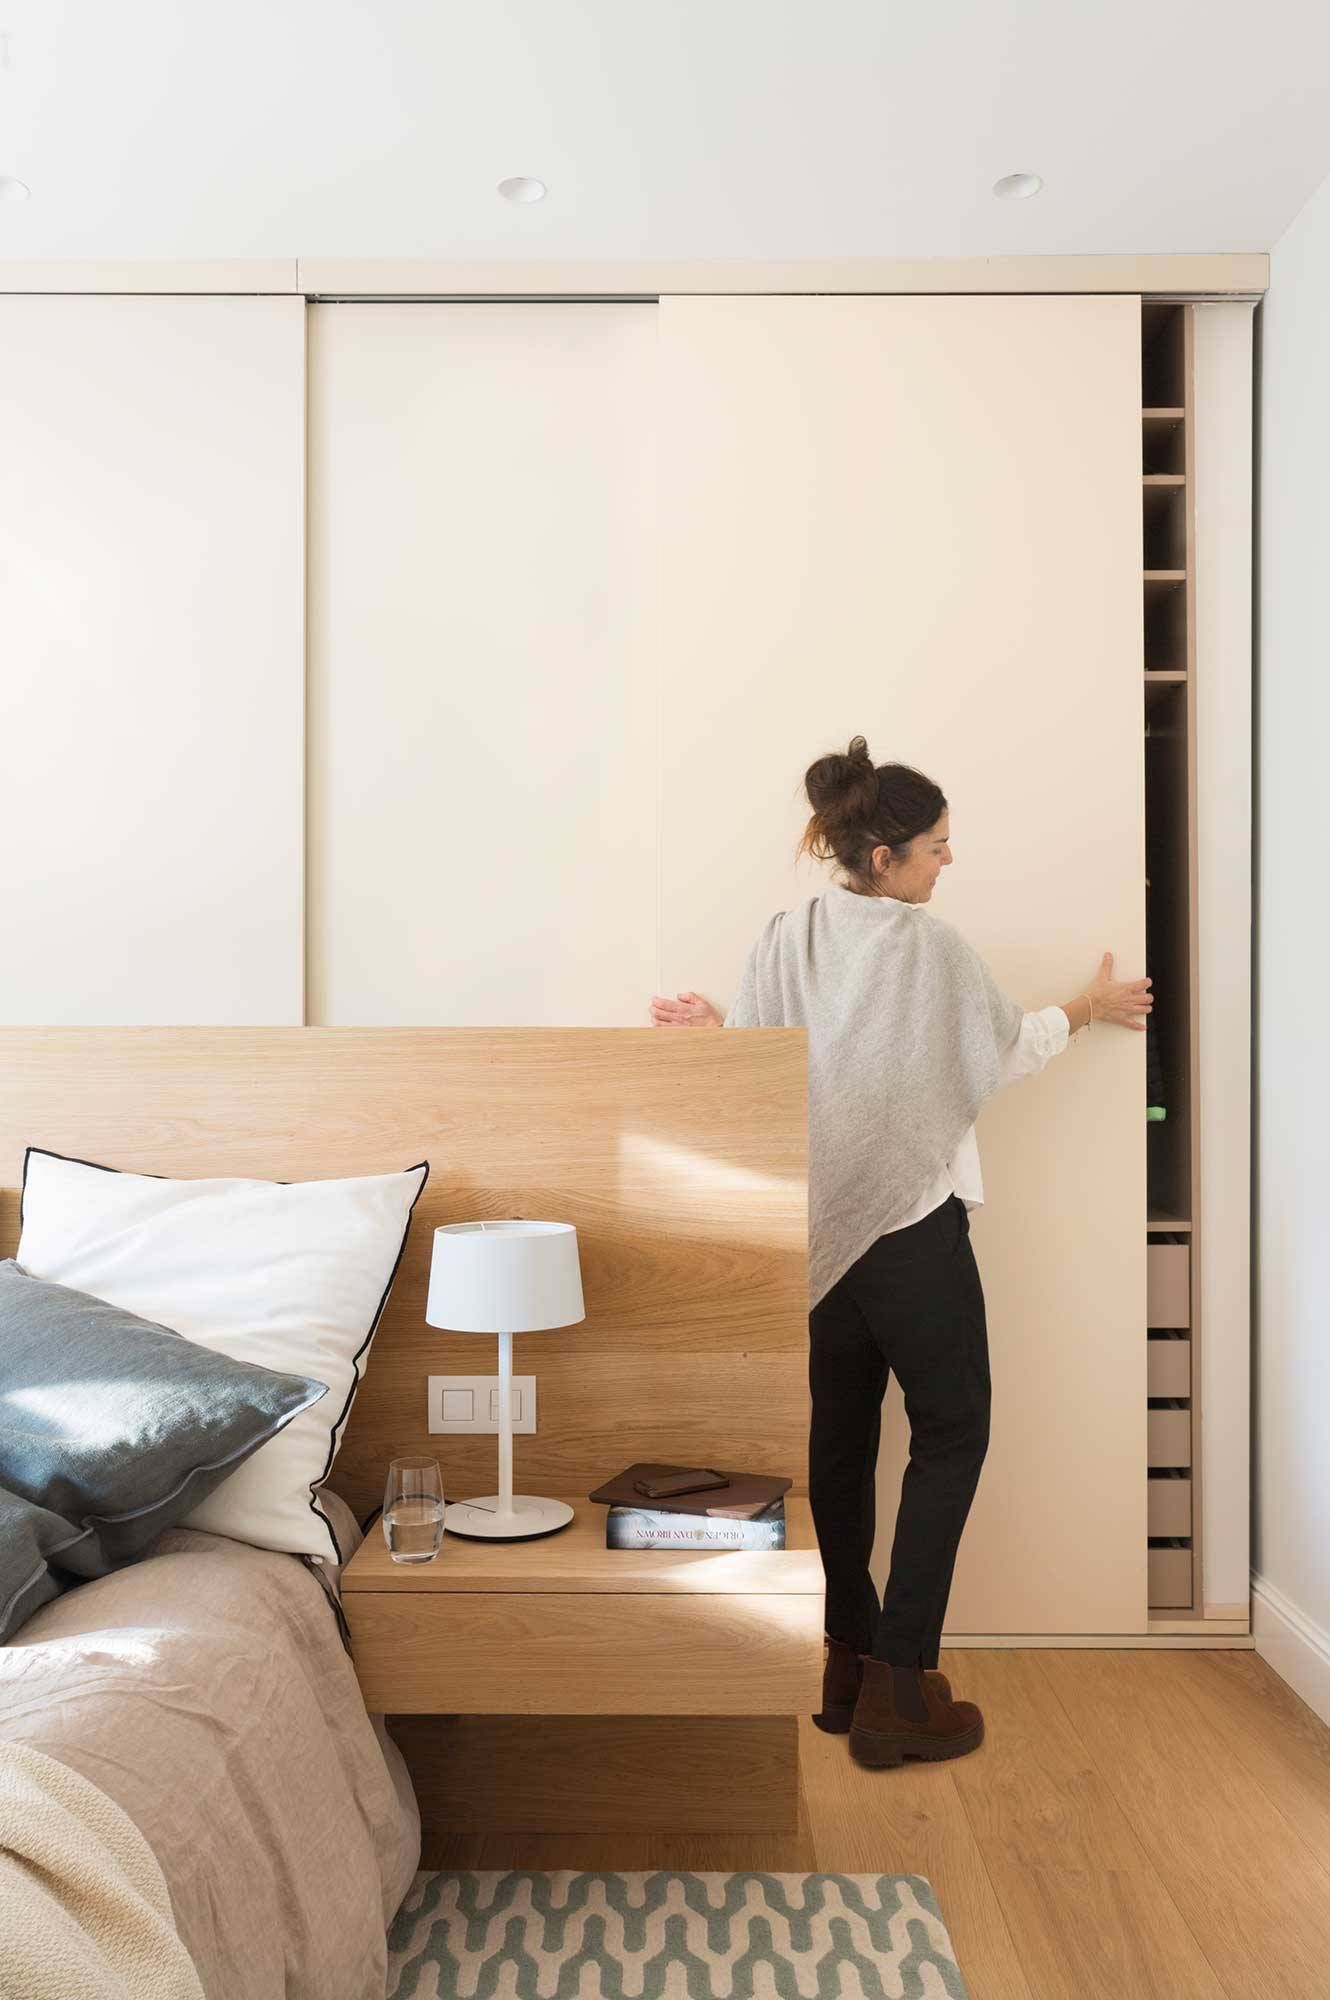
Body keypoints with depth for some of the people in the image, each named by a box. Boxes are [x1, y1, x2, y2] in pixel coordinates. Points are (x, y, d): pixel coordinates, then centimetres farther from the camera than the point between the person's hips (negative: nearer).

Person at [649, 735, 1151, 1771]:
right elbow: (1010, 1053, 5)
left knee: (839, 1441, 15)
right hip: (914, 1227, -5)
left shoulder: (785, 940, -1)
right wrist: (1091, 1006, 20)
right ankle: (898, 1687, 6)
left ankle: (849, 1663, 25)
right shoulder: (935, 946, -11)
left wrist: (706, 1025, 13)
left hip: (816, 1231, 5)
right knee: (952, 1434, 8)